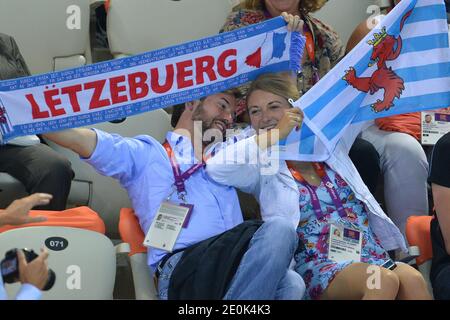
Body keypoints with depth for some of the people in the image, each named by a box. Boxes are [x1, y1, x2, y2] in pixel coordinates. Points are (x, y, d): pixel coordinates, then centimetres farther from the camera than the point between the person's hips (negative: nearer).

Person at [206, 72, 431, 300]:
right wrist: (274, 135, -12)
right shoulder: (261, 166, 4)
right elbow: (215, 165, -16)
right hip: (319, 267, -4)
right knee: (385, 281, -32)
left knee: (412, 280, -29)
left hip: (375, 257, 4)